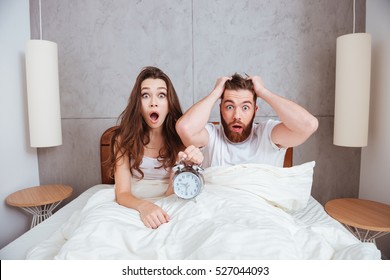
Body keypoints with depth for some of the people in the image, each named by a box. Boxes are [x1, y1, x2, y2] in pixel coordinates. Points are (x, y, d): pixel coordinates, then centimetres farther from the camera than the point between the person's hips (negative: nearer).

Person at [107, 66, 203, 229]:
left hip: (166, 211, 0)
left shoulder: (179, 136, -7)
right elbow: (122, 194, -13)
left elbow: (169, 194, -12)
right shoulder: (124, 138, -9)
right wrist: (143, 205, -34)